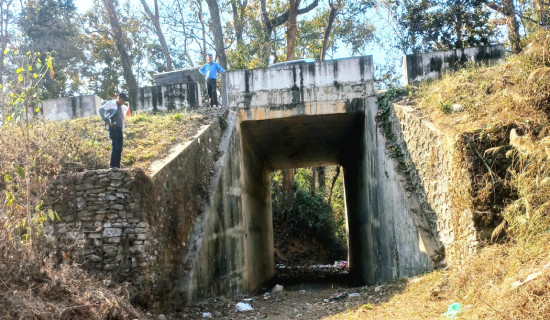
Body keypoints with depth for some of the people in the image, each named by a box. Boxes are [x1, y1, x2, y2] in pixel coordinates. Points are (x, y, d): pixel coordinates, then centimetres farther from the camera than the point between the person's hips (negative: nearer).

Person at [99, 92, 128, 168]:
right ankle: (113, 166, -11)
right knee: (115, 147, -12)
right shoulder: (111, 103, -1)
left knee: (119, 149, 4)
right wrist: (107, 122, -17)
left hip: (119, 129, 8)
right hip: (113, 128, -8)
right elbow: (101, 109, -13)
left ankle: (117, 166, 7)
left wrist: (123, 126, 14)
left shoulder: (120, 107, 23)